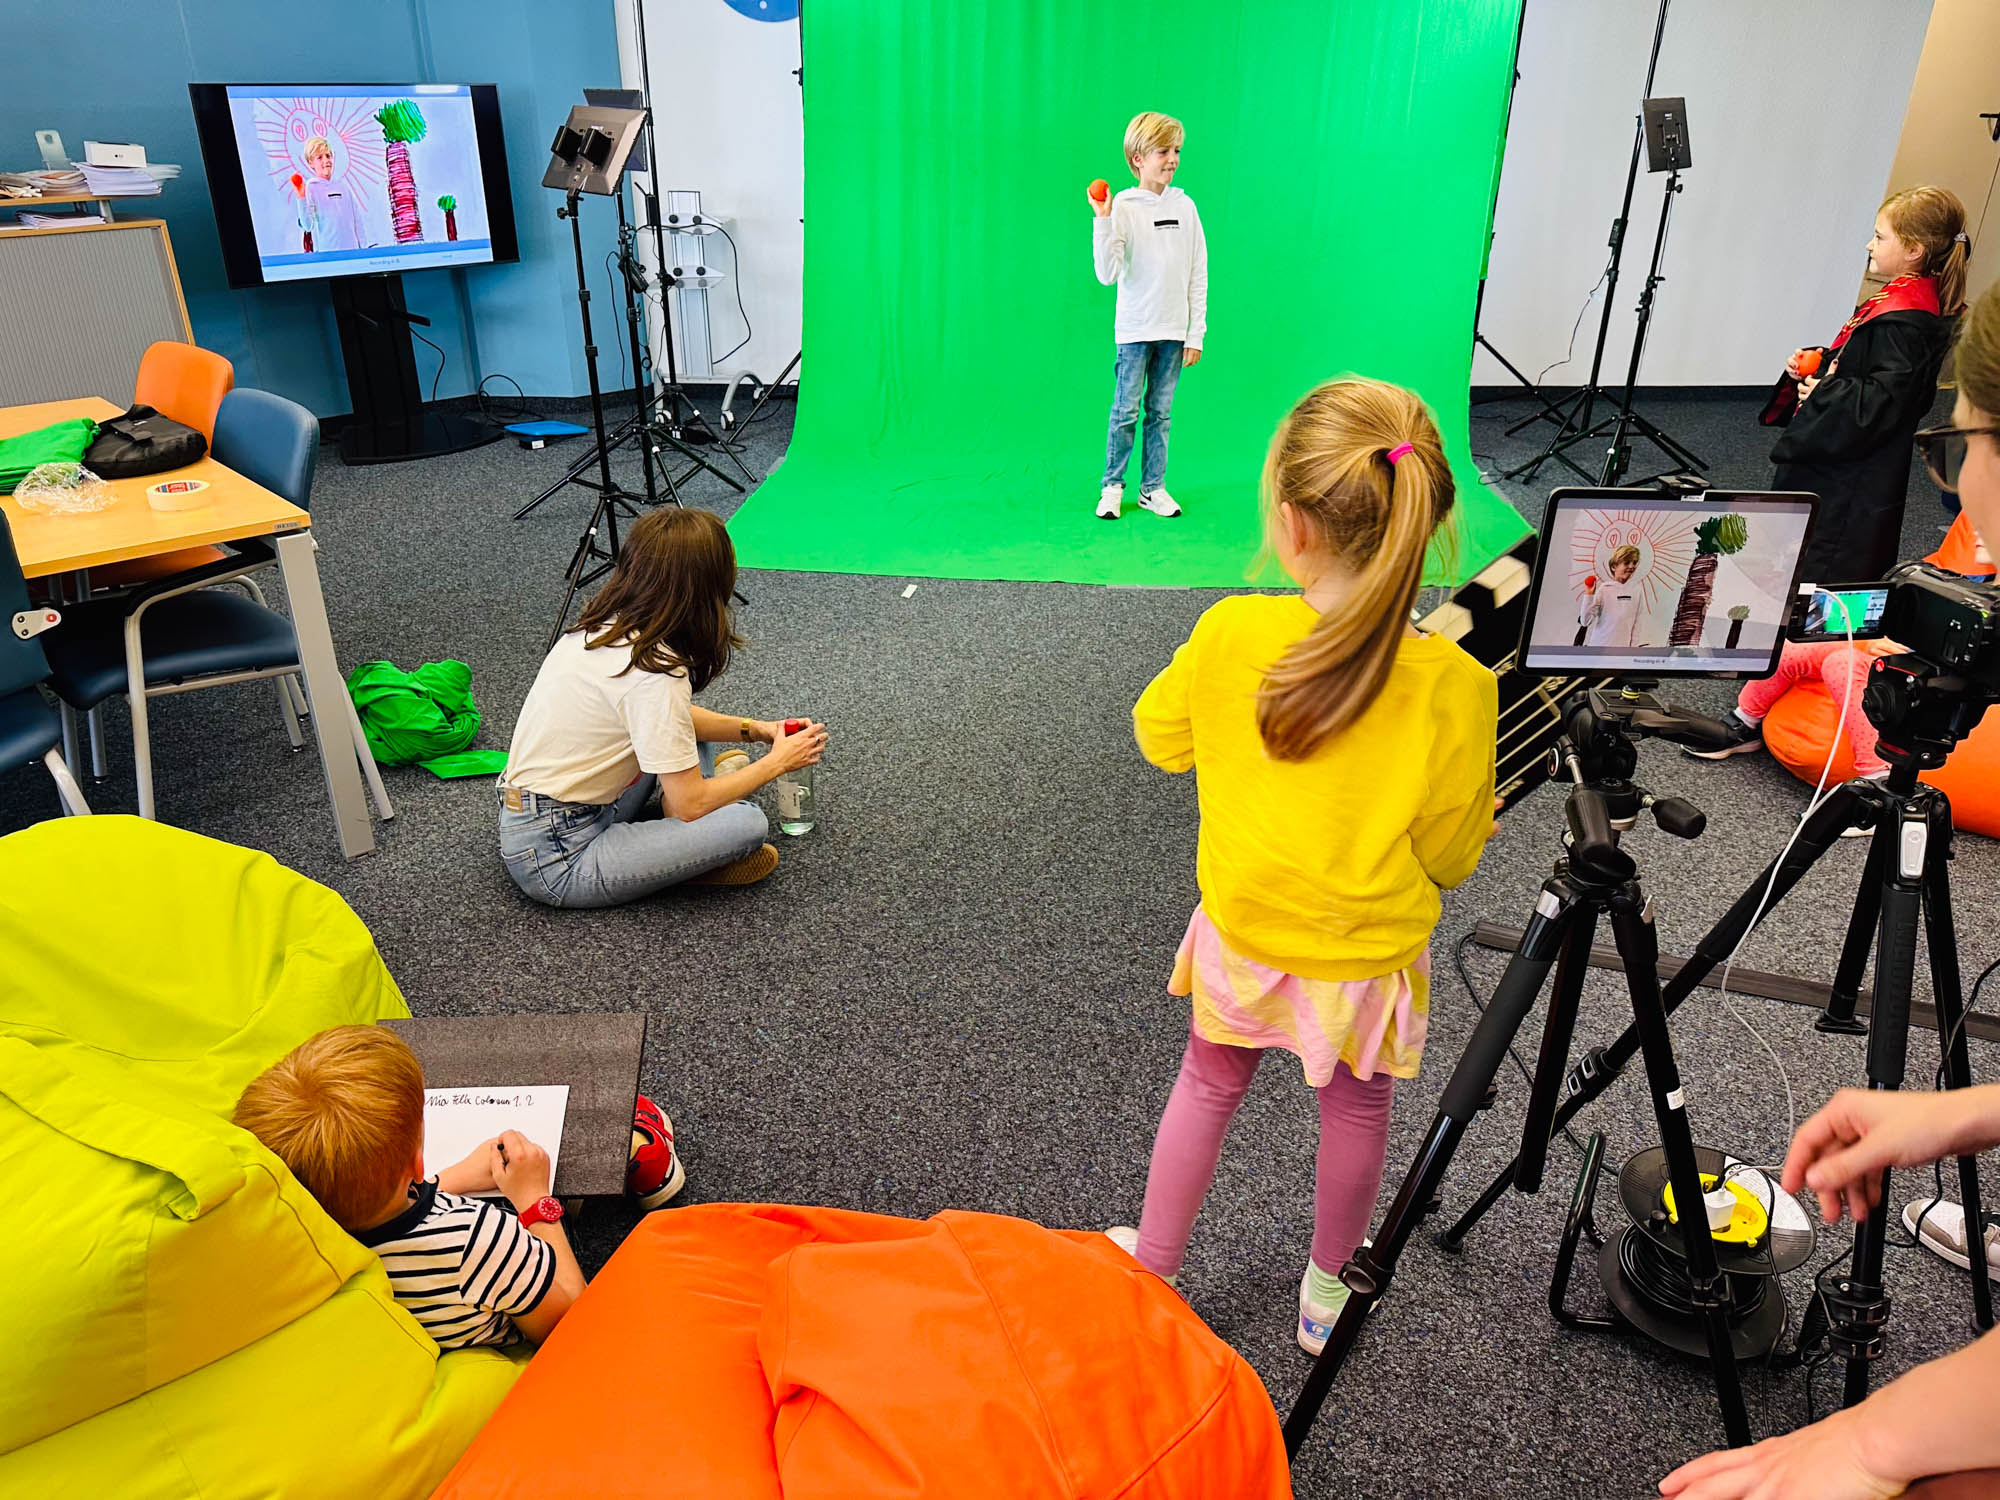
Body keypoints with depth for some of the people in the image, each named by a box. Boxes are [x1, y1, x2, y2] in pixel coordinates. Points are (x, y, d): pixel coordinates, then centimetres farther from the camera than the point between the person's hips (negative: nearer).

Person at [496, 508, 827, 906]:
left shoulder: (601, 628, 3)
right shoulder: (653, 674, -24)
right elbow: (691, 804, -18)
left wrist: (754, 728, 10)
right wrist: (777, 762, -5)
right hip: (555, 862, -10)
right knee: (746, 823, -23)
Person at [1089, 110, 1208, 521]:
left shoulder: (1185, 206, 4)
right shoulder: (1122, 207, -7)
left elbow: (1198, 274, 6)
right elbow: (1108, 274, -15)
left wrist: (1196, 334, 3)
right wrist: (1103, 221, -25)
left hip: (1173, 332, 3)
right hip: (1134, 330, -3)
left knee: (1161, 412, 9)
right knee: (1126, 411, 2)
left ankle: (1153, 487, 18)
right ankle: (1112, 486, 15)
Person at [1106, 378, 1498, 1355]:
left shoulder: (1228, 636, -22)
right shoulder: (1455, 686, -24)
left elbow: (1159, 738, -3)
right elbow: (1449, 858, -11)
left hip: (1241, 938, 1)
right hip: (1369, 958, 0)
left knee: (1208, 1087, 26)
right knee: (1355, 1109, 26)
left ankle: (1150, 1267, 44)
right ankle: (1327, 1293, 48)